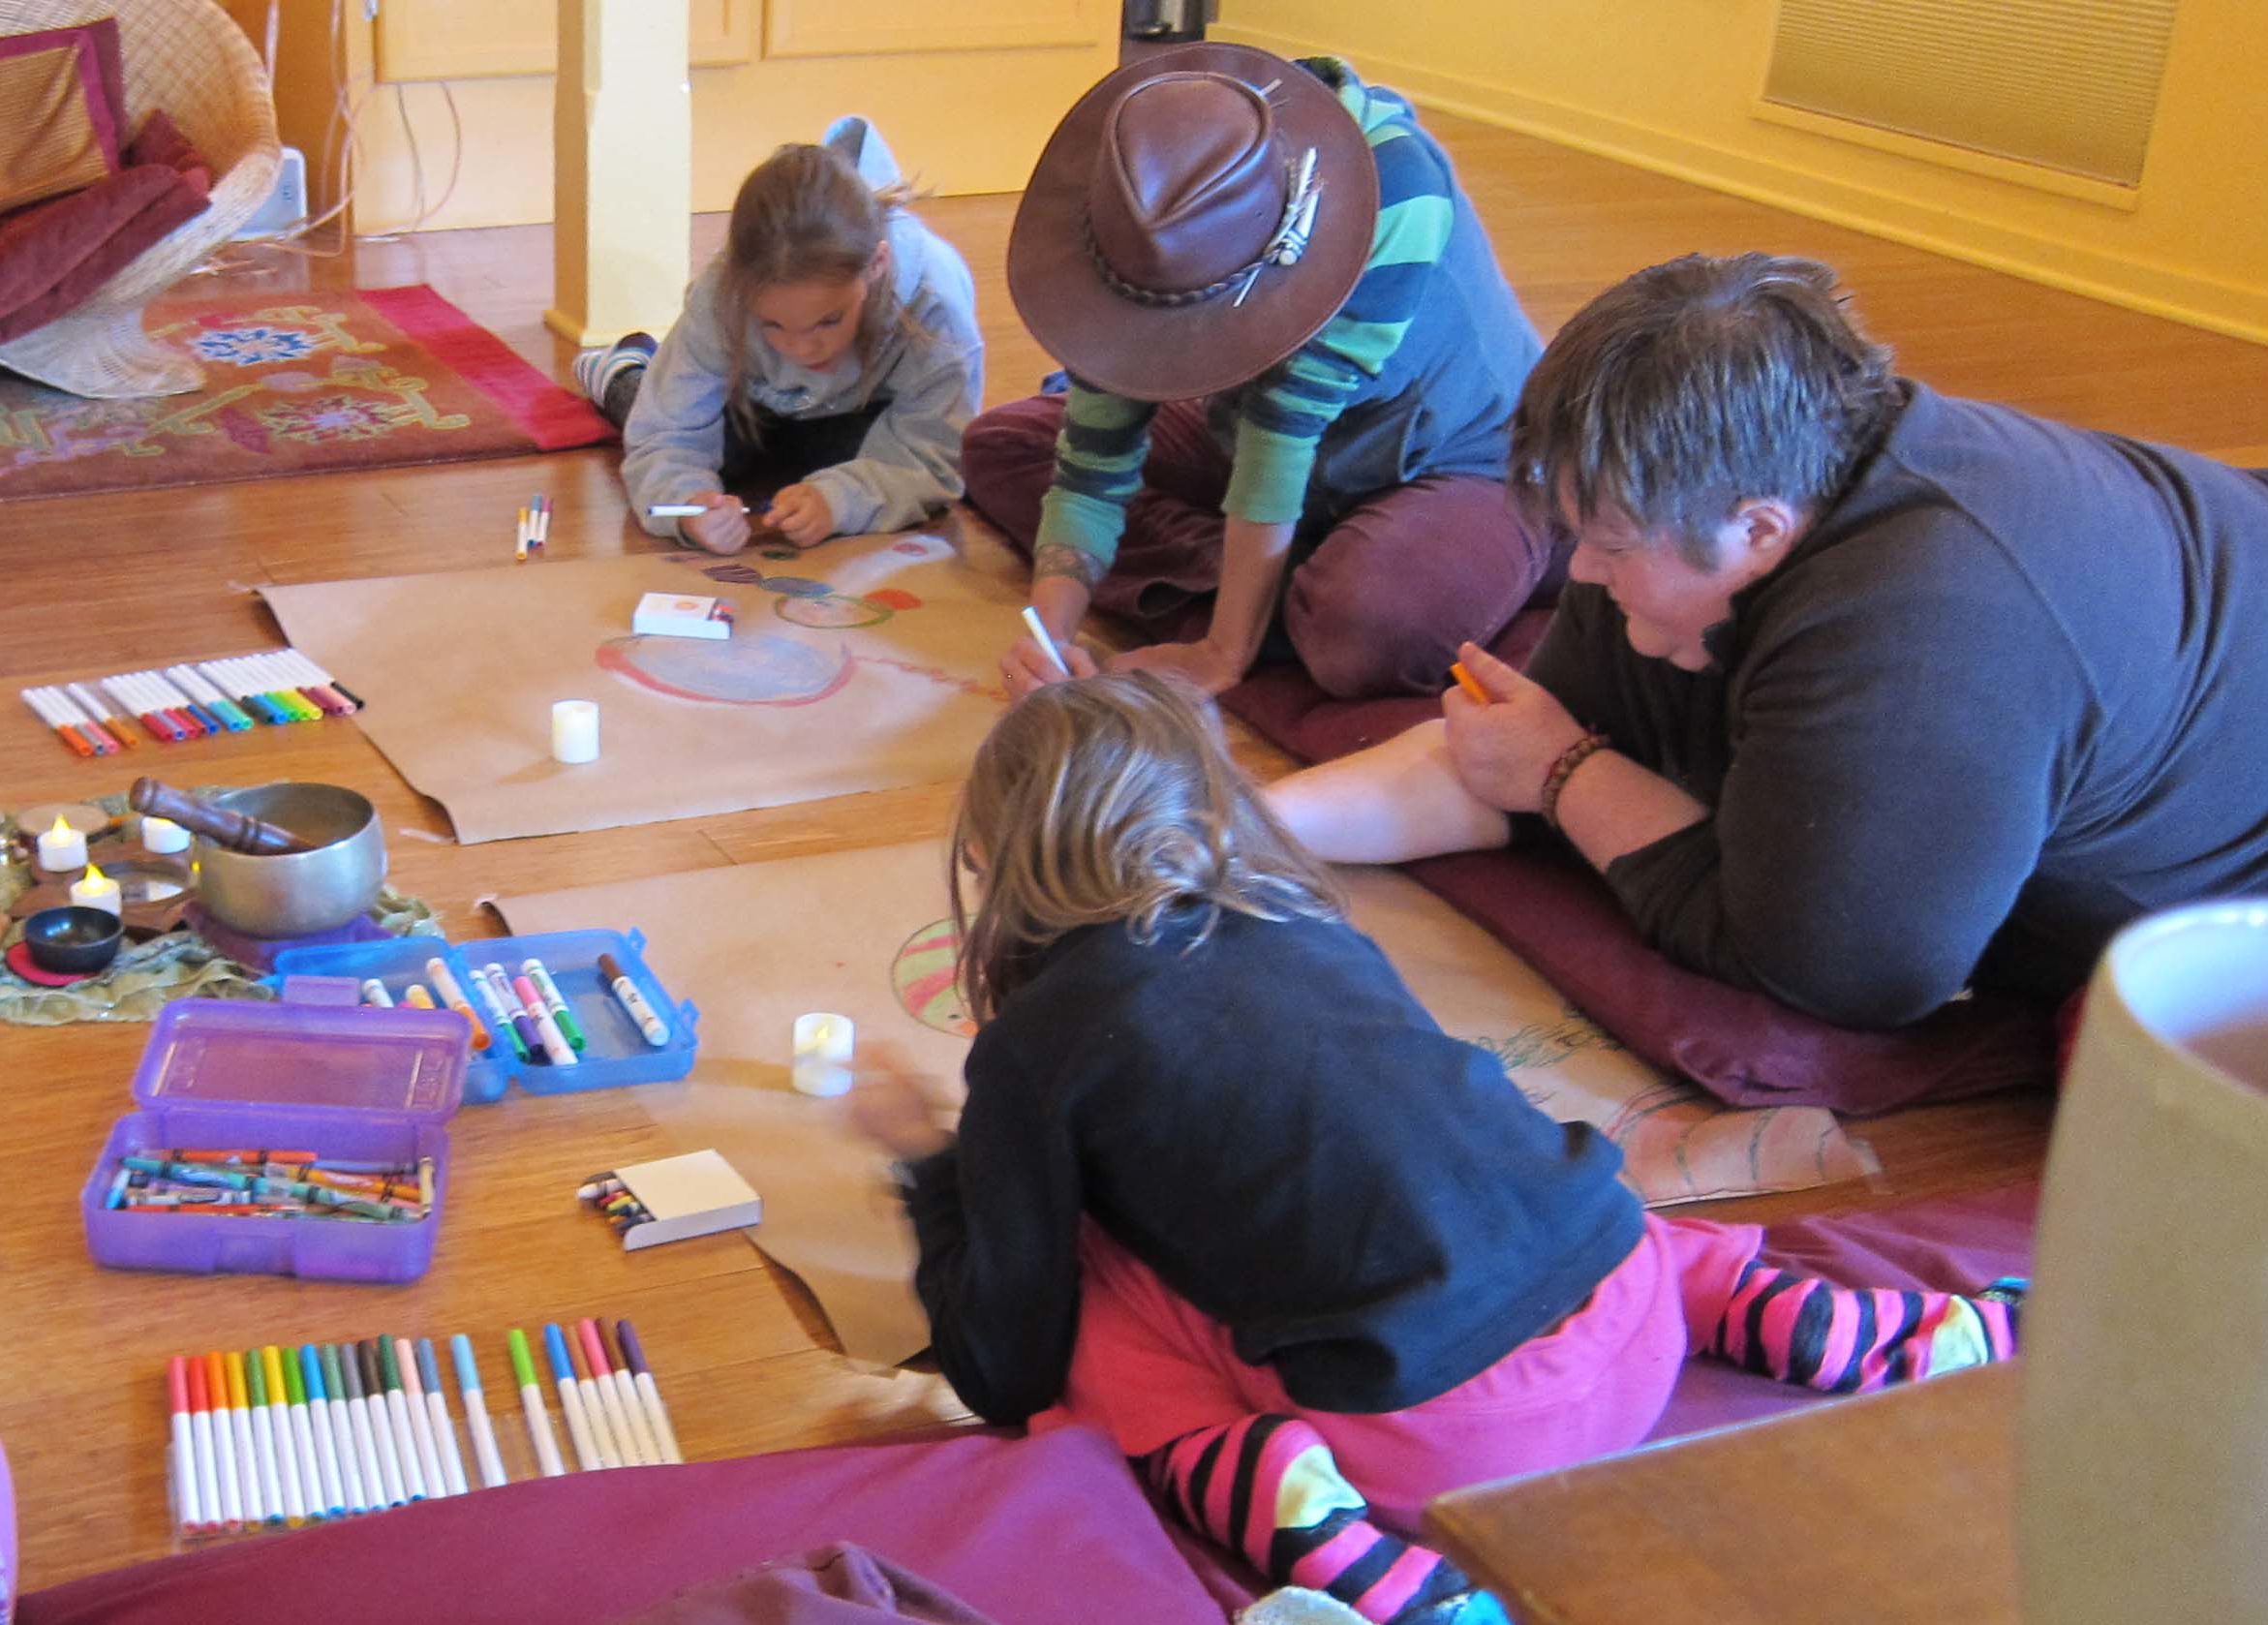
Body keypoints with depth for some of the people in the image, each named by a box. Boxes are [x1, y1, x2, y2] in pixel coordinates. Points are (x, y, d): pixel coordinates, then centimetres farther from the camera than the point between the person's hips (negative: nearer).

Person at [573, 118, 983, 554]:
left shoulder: (934, 303, -42)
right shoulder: (719, 299, -39)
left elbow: (932, 457, -36)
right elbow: (667, 440, -32)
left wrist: (838, 499, -55)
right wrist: (688, 504, -56)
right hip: (759, 403, 0)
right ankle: (625, 373, 19)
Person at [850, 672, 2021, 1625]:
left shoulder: (1034, 1043, 4)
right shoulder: (1312, 927, 18)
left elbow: (1004, 1372, 9)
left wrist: (931, 1166, 24)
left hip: (1434, 1436, -6)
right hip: (1634, 1334, 6)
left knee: (1094, 1328, 10)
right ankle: (1902, 1340, 20)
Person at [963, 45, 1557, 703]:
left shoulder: (1394, 184, -35)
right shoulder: (1148, 236, -19)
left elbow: (1291, 416, -35)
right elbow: (1093, 463, -14)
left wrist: (1222, 652, -32)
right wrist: (1047, 636, -30)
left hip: (1453, 468, -5)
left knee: (1374, 626, -40)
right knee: (997, 445, -3)